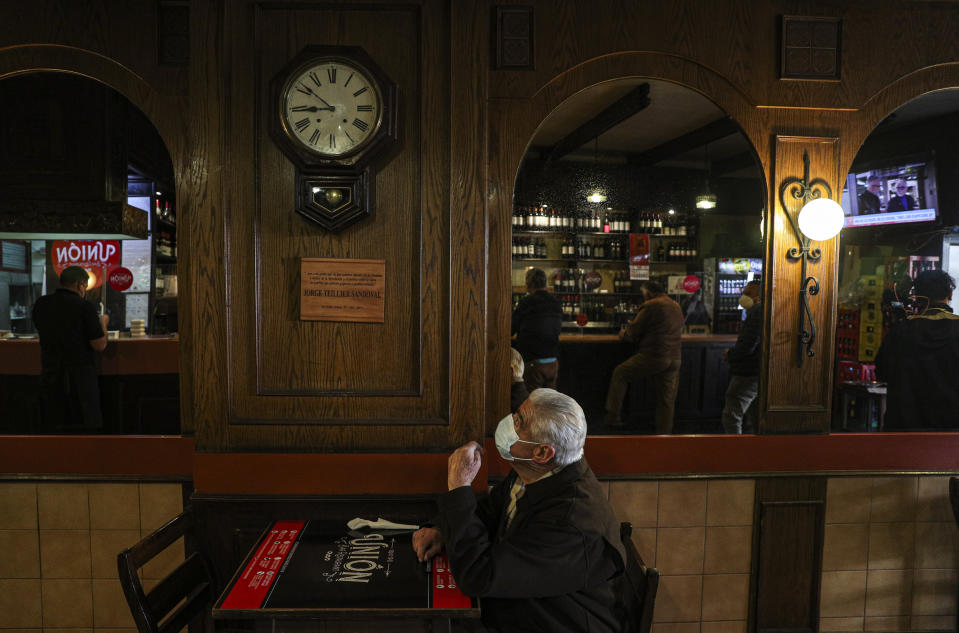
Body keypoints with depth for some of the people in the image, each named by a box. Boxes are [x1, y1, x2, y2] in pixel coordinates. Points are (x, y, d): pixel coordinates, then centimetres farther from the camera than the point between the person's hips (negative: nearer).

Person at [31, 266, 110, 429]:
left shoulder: (41, 304, 4)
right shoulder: (85, 307, -13)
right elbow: (100, 345, -12)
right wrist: (103, 323, 5)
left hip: (50, 372, 5)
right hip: (80, 373, -5)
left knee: (53, 422, 11)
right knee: (88, 422, 2)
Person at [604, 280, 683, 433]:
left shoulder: (650, 306, -7)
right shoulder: (676, 307, 19)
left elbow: (632, 332, -5)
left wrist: (623, 334, 17)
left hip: (654, 356, -7)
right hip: (675, 359, 7)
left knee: (620, 373, 8)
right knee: (667, 399, 11)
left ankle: (613, 417, 6)